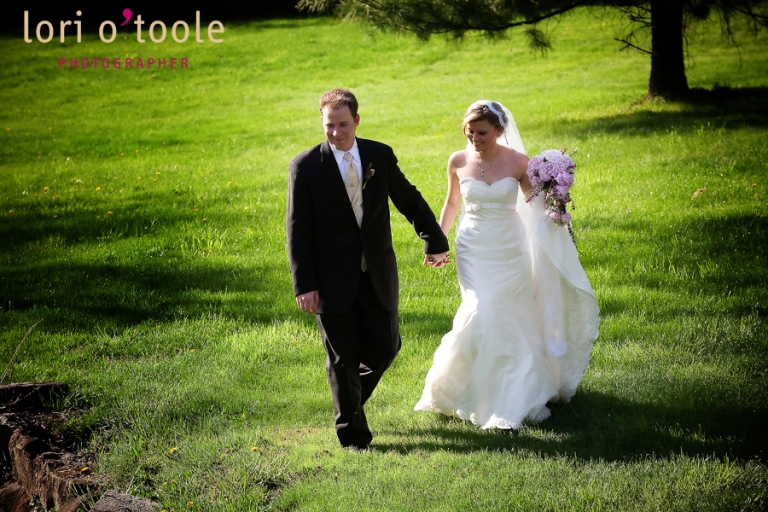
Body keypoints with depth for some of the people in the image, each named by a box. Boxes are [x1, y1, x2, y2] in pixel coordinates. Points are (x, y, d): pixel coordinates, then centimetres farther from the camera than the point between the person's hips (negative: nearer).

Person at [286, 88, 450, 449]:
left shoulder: (381, 156, 0)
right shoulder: (305, 166, -8)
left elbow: (409, 200, 13)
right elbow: (297, 230, -8)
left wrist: (435, 241, 22)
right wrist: (304, 285, -12)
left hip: (378, 277, 3)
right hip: (333, 281, -3)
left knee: (384, 349, 4)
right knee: (343, 361, 4)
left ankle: (351, 397, 35)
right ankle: (353, 433, 21)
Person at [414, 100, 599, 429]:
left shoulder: (517, 161, -8)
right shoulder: (458, 162, -3)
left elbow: (536, 199, 3)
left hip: (509, 249, 0)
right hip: (473, 249, 0)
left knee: (510, 317, 4)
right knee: (481, 316, -10)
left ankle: (512, 395, 23)